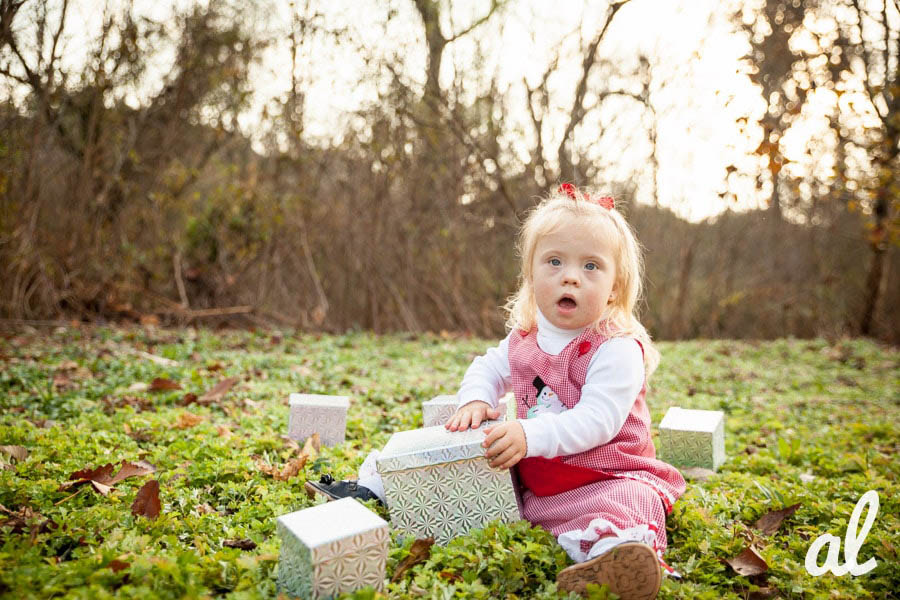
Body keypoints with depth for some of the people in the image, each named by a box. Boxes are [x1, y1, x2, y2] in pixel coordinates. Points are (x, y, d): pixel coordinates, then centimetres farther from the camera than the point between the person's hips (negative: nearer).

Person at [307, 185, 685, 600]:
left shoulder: (618, 350, -17)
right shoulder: (525, 338, 4)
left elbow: (597, 420, -27)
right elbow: (487, 369, 18)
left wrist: (530, 436, -38)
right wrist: (475, 401, -5)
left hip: (604, 477, -6)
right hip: (530, 473, 6)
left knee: (630, 500, -37)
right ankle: (379, 486, 20)